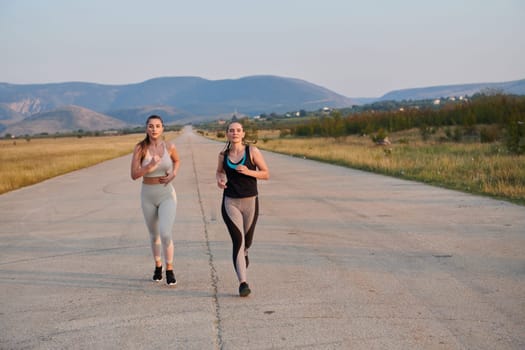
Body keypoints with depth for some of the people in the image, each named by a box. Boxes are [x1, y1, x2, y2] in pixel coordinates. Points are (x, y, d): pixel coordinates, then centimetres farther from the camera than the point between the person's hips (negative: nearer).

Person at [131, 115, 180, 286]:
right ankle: (158, 266, 42)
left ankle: (169, 270, 3)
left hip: (167, 195, -1)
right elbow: (134, 175, -13)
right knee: (154, 235, 17)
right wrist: (150, 166, -29)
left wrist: (173, 175, -4)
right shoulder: (140, 148, -10)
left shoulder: (169, 146, -8)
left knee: (165, 234, -17)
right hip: (148, 196, 2)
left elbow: (177, 161, 15)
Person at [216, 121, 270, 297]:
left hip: (250, 202, 0)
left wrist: (248, 171, -19)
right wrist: (219, 179, -1)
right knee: (237, 240, -14)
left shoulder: (252, 151, -5)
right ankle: (243, 283, -13)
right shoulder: (223, 155, 3)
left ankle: (244, 252, 55)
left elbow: (266, 174, -2)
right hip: (230, 203, 0)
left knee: (247, 240, 16)